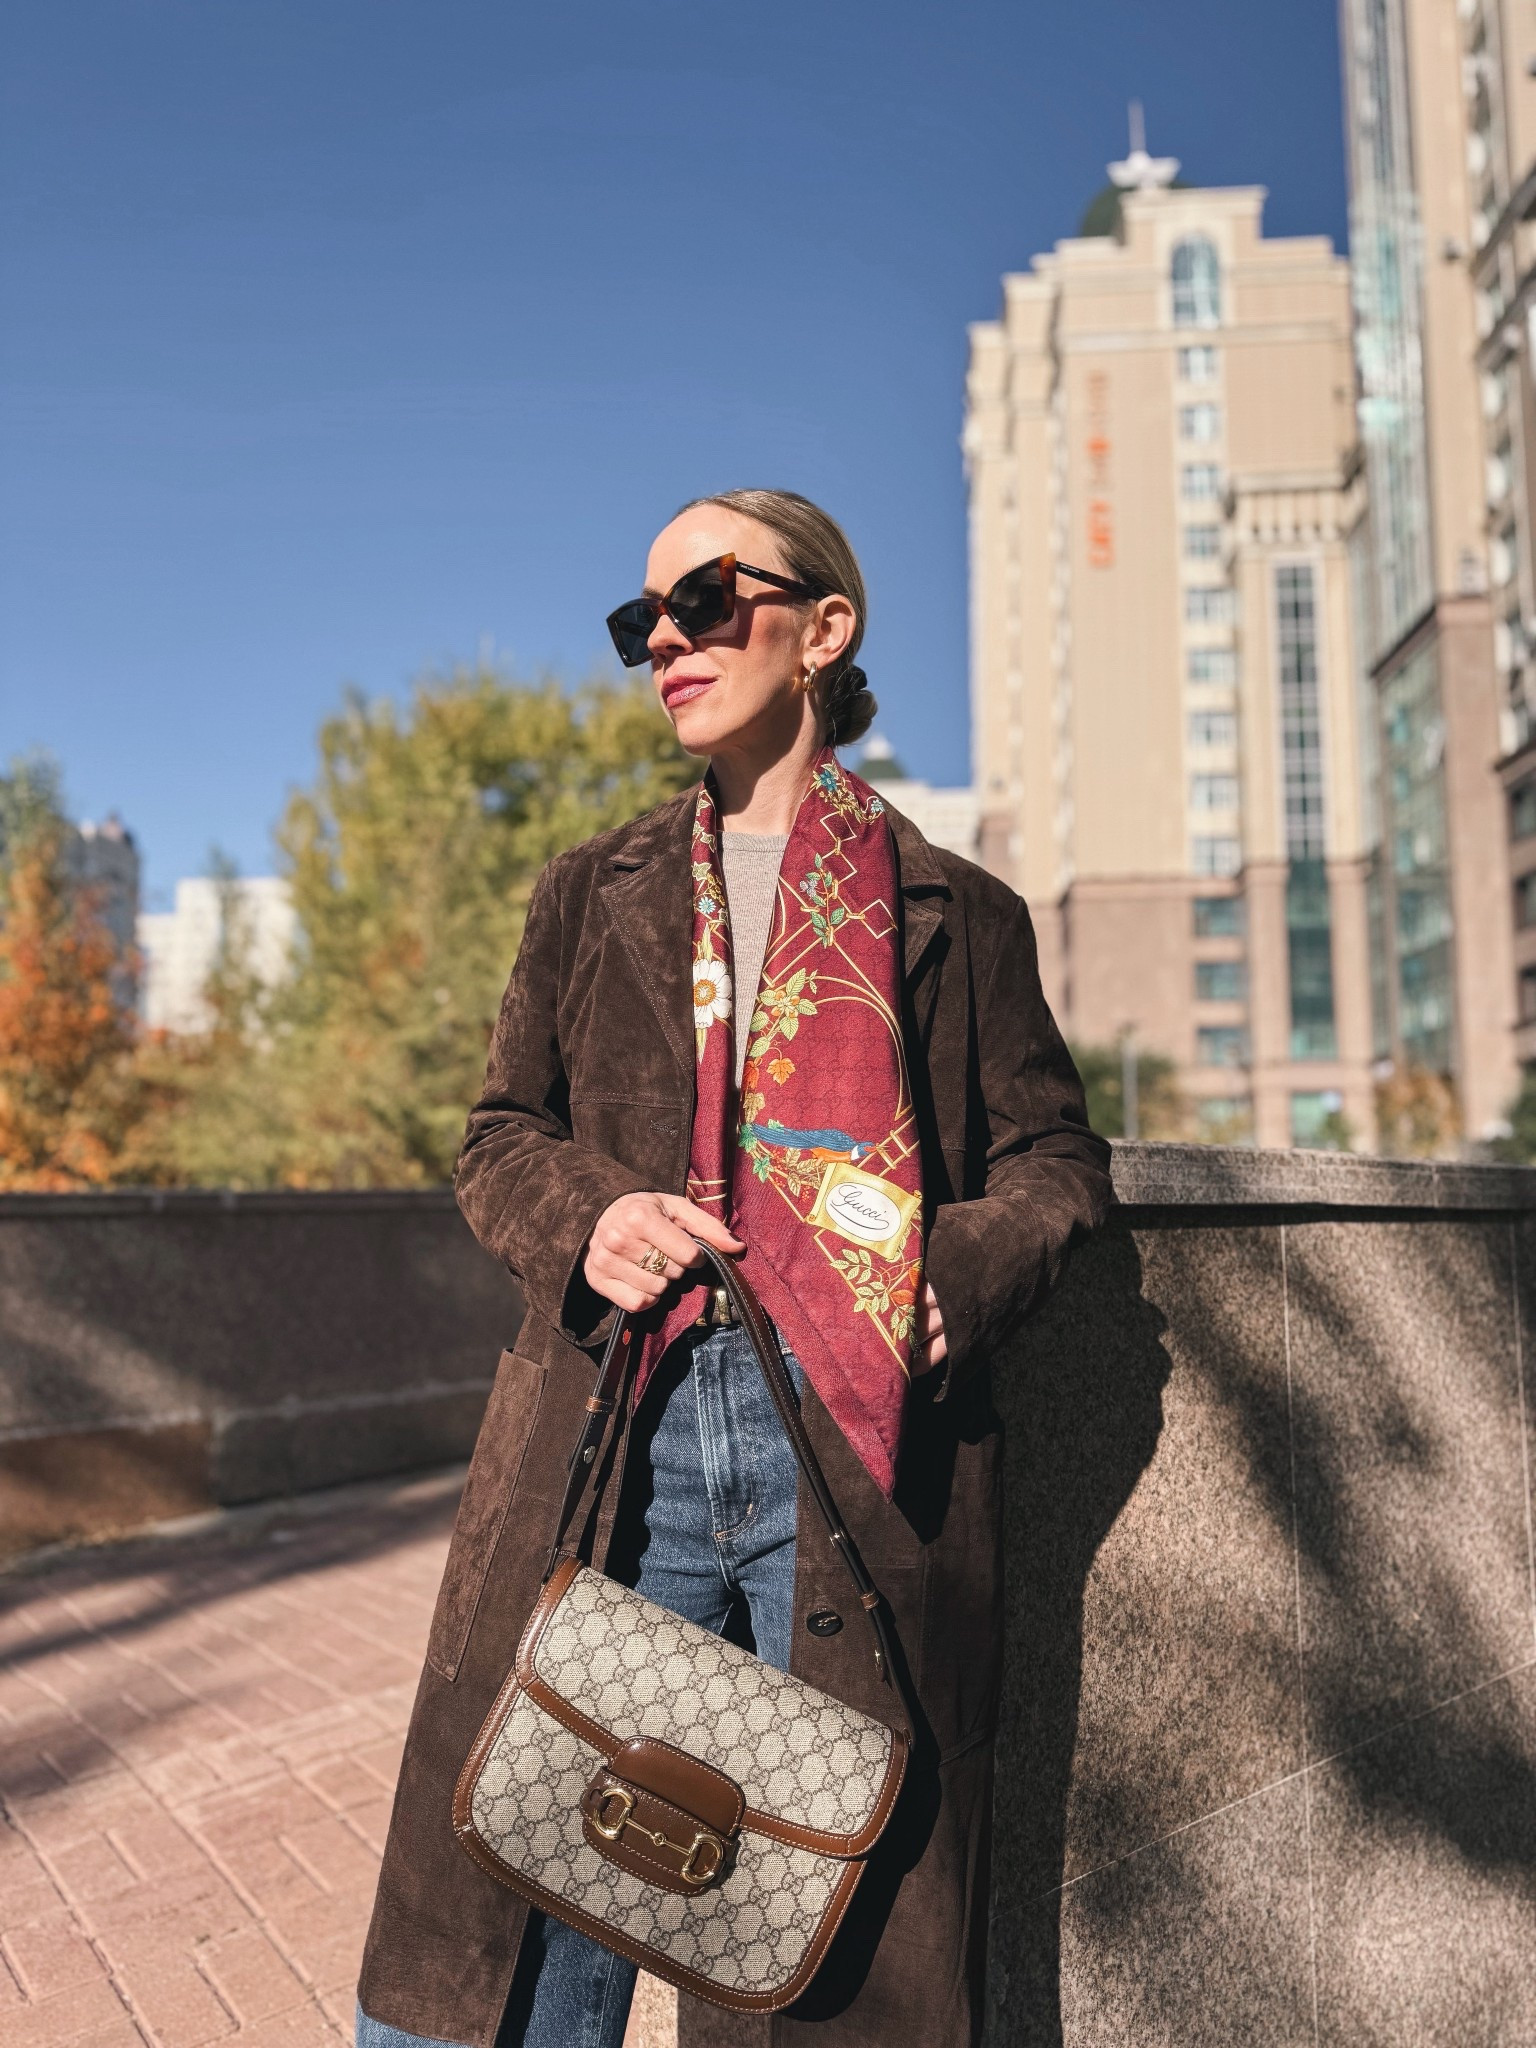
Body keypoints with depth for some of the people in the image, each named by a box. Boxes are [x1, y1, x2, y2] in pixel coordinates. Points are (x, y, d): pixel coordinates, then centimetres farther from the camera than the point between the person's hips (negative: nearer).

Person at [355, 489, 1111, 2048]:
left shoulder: (957, 912, 9)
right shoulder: (591, 893, 16)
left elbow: (1054, 1154, 10)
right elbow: (502, 1135, 15)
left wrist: (964, 1274, -10)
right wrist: (581, 1219, -7)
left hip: (864, 1457, -1)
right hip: (609, 1438, 2)